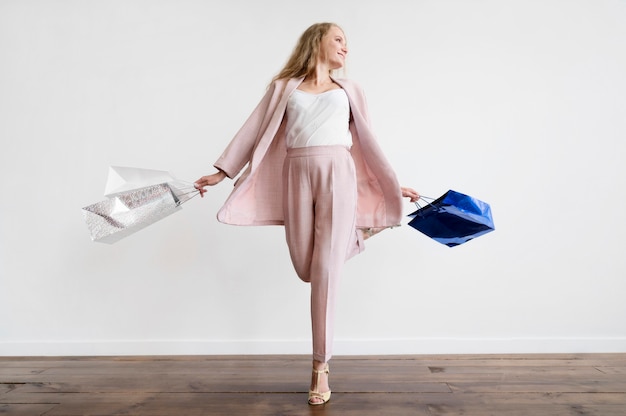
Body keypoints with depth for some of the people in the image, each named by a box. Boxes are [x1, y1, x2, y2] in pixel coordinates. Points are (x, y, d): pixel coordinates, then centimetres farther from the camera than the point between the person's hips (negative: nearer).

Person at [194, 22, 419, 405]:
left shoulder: (349, 90, 18)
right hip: (298, 176, 1)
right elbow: (254, 131, 12)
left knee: (326, 270, -7)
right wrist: (221, 172, 9)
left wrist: (395, 185, 16)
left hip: (338, 175, 0)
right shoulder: (284, 87, 15)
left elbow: (368, 141, 19)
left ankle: (320, 366, 4)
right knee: (307, 270, 2)